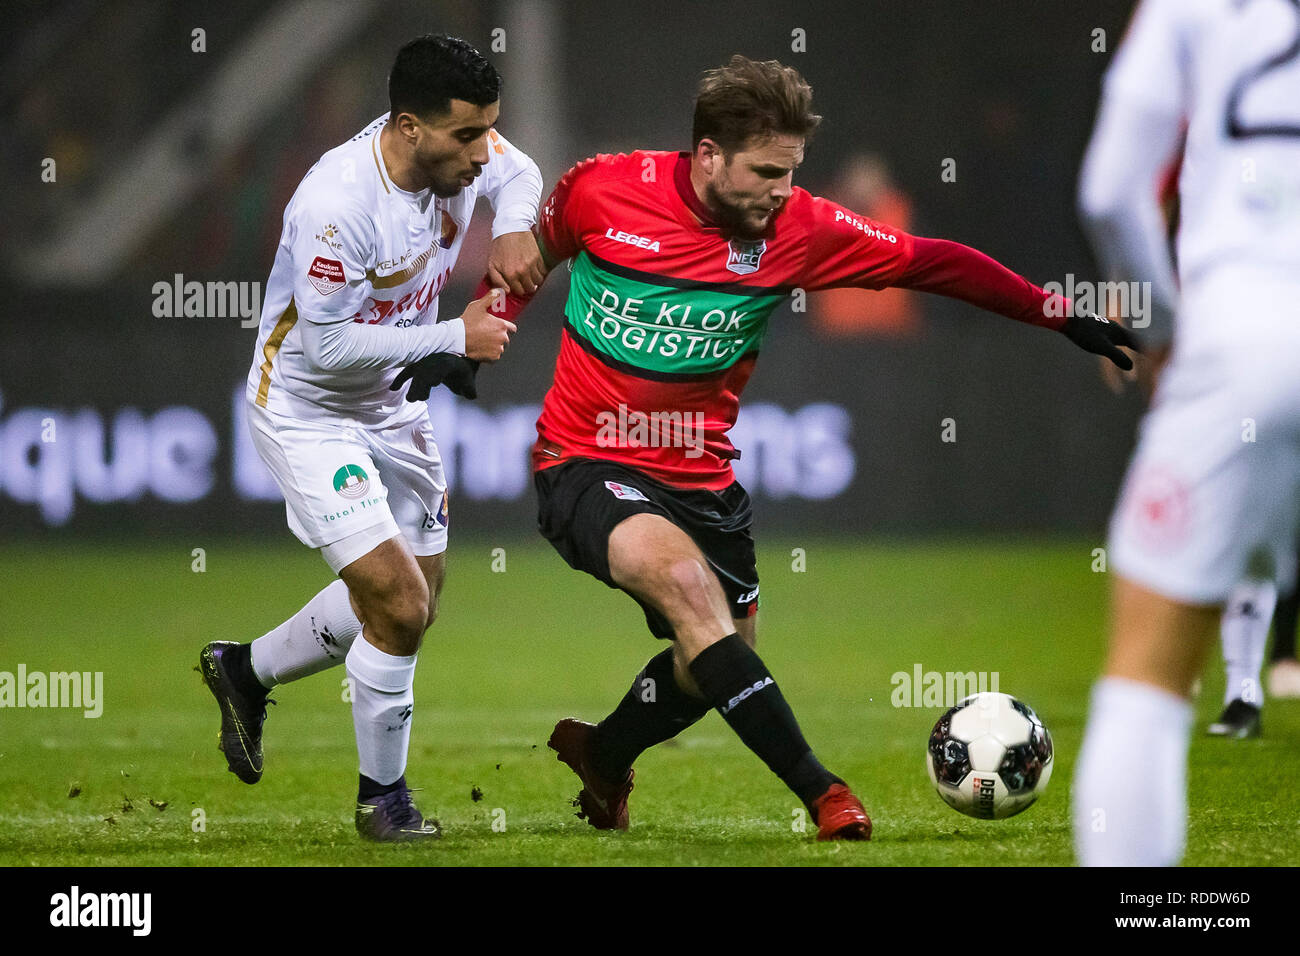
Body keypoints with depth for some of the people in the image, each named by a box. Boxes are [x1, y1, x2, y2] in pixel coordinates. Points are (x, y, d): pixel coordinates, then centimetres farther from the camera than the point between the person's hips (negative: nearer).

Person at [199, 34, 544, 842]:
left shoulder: (456, 150, -13)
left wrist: (514, 229, -11)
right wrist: (456, 338, -23)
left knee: (410, 605, 15)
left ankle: (246, 671, 37)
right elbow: (329, 344, -27)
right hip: (307, 411, -8)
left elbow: (518, 171, 12)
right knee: (398, 607, -13)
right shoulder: (338, 204, -33)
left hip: (393, 404, 8)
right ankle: (383, 793, 8)